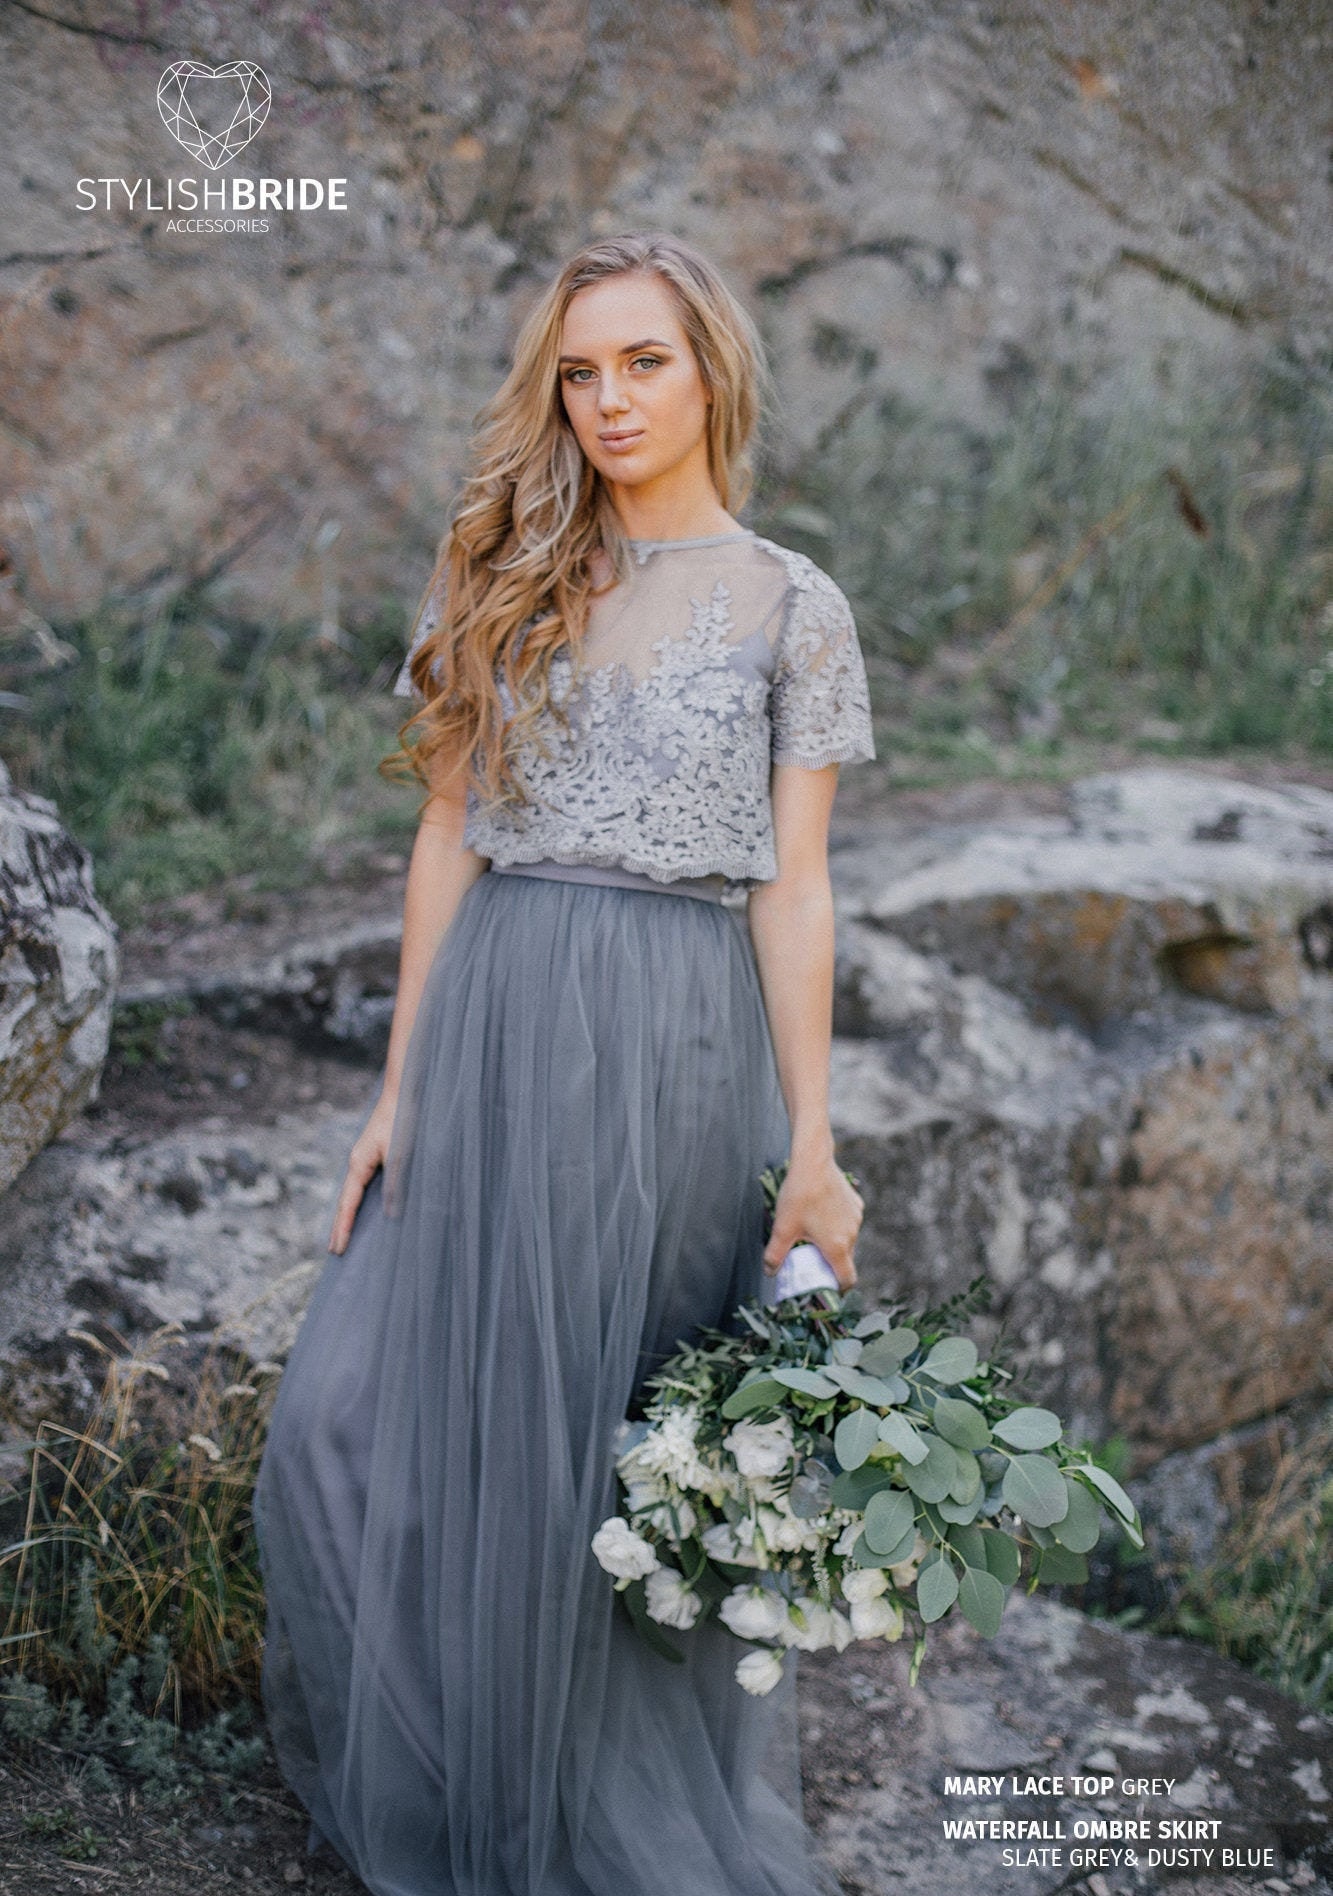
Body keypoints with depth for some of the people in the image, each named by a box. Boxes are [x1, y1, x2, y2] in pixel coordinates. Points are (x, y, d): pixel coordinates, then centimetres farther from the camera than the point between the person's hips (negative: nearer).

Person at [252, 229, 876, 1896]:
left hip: (678, 1048, -3)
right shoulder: (499, 579, 10)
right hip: (495, 1025, 3)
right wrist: (401, 1084, 6)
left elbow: (792, 887, 0)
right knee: (363, 1413, 3)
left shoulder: (790, 607, 3)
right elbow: (448, 838, 9)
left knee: (646, 1447, 5)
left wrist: (812, 1144, -5)